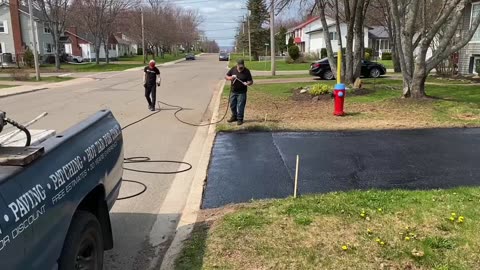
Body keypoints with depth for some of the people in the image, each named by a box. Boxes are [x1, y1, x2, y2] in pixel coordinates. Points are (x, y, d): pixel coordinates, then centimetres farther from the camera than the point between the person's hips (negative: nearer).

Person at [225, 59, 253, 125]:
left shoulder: (246, 71, -10)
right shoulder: (233, 69, 0)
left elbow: (251, 81, -8)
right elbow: (226, 76, 7)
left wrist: (248, 83, -31)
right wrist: (230, 78, -16)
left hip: (242, 92, -4)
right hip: (233, 91, 5)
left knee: (240, 106, -3)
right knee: (232, 105, 14)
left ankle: (240, 119, 9)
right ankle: (234, 117, 32)